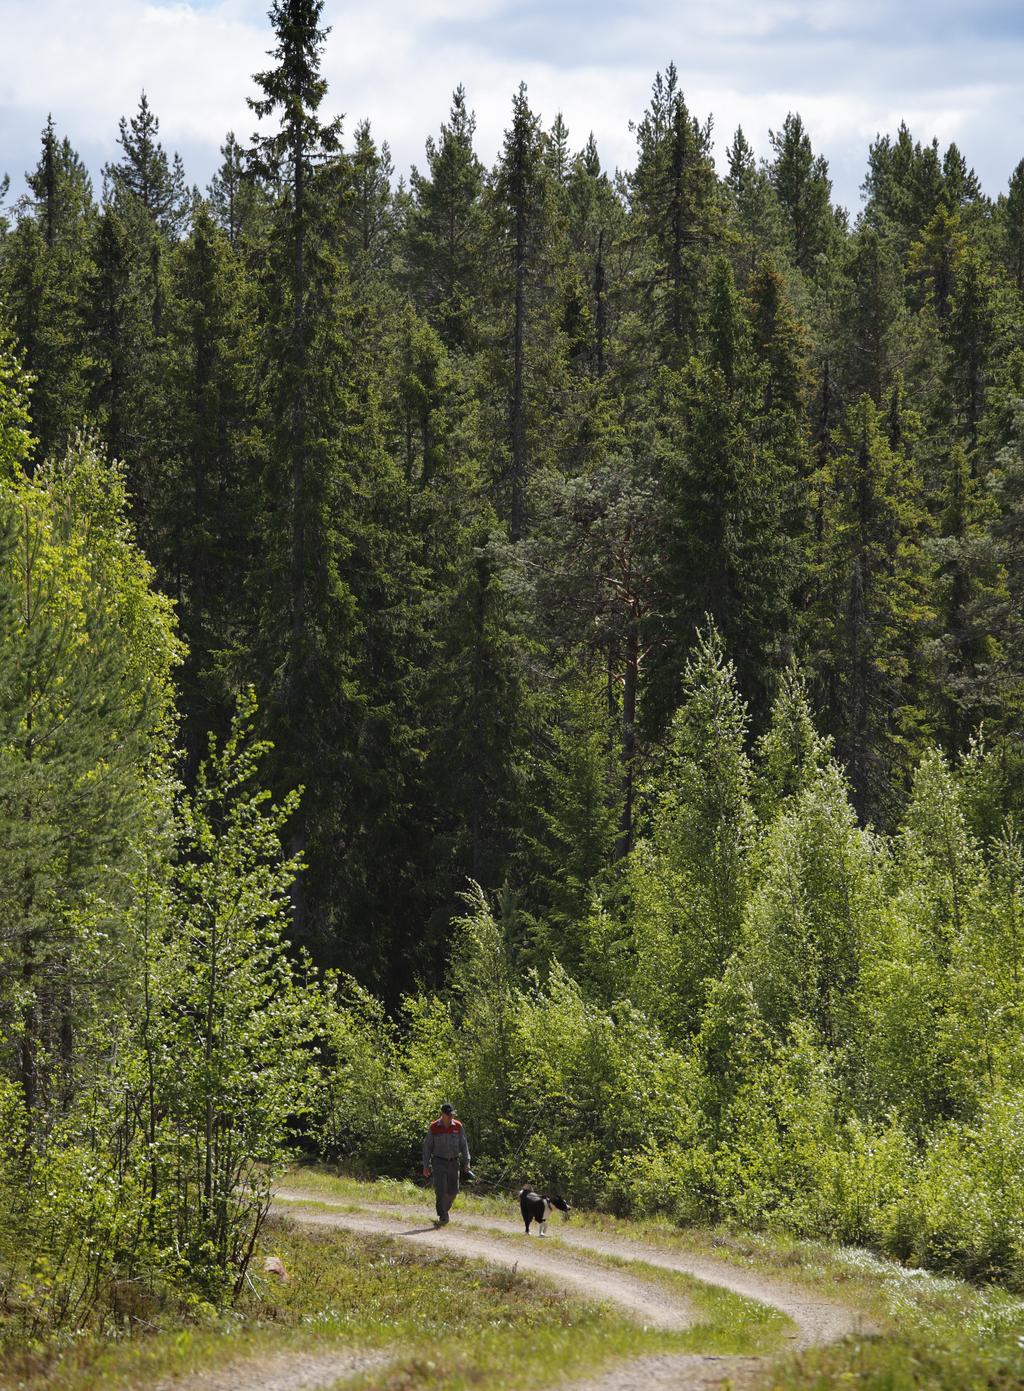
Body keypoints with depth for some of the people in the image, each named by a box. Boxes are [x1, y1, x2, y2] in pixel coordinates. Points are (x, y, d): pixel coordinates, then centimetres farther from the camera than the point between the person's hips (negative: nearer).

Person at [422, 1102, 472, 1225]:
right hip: (439, 1163, -3)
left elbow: (463, 1145, 6)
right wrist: (426, 1166, -2)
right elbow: (427, 1147, 0)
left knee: (452, 1191, 4)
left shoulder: (458, 1126, 1)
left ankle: (444, 1209, 29)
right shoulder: (434, 1127, -5)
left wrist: (466, 1162, -1)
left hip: (454, 1163, 3)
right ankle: (443, 1217, -8)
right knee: (441, 1190, -12)